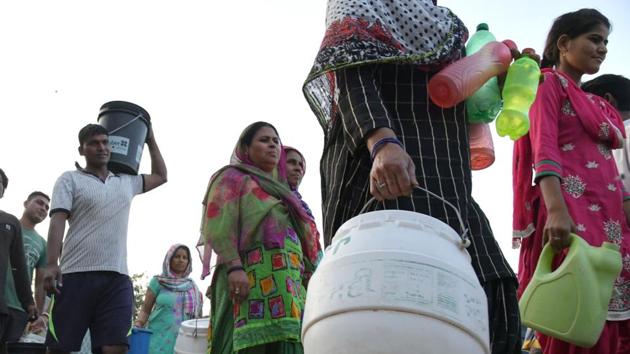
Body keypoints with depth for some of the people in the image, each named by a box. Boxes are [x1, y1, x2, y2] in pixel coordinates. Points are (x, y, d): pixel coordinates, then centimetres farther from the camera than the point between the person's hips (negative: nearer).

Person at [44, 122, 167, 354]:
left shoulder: (126, 182, 23)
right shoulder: (70, 180, 10)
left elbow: (160, 176, 38)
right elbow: (57, 221, -2)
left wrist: (150, 140, 35)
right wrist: (51, 264, -15)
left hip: (117, 278, 3)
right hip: (76, 275, -3)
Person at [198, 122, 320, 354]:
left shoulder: (277, 189, 35)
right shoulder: (232, 178, 14)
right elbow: (218, 225, -4)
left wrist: (305, 280, 15)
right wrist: (233, 267, -19)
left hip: (287, 280, 7)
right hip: (253, 272, -7)